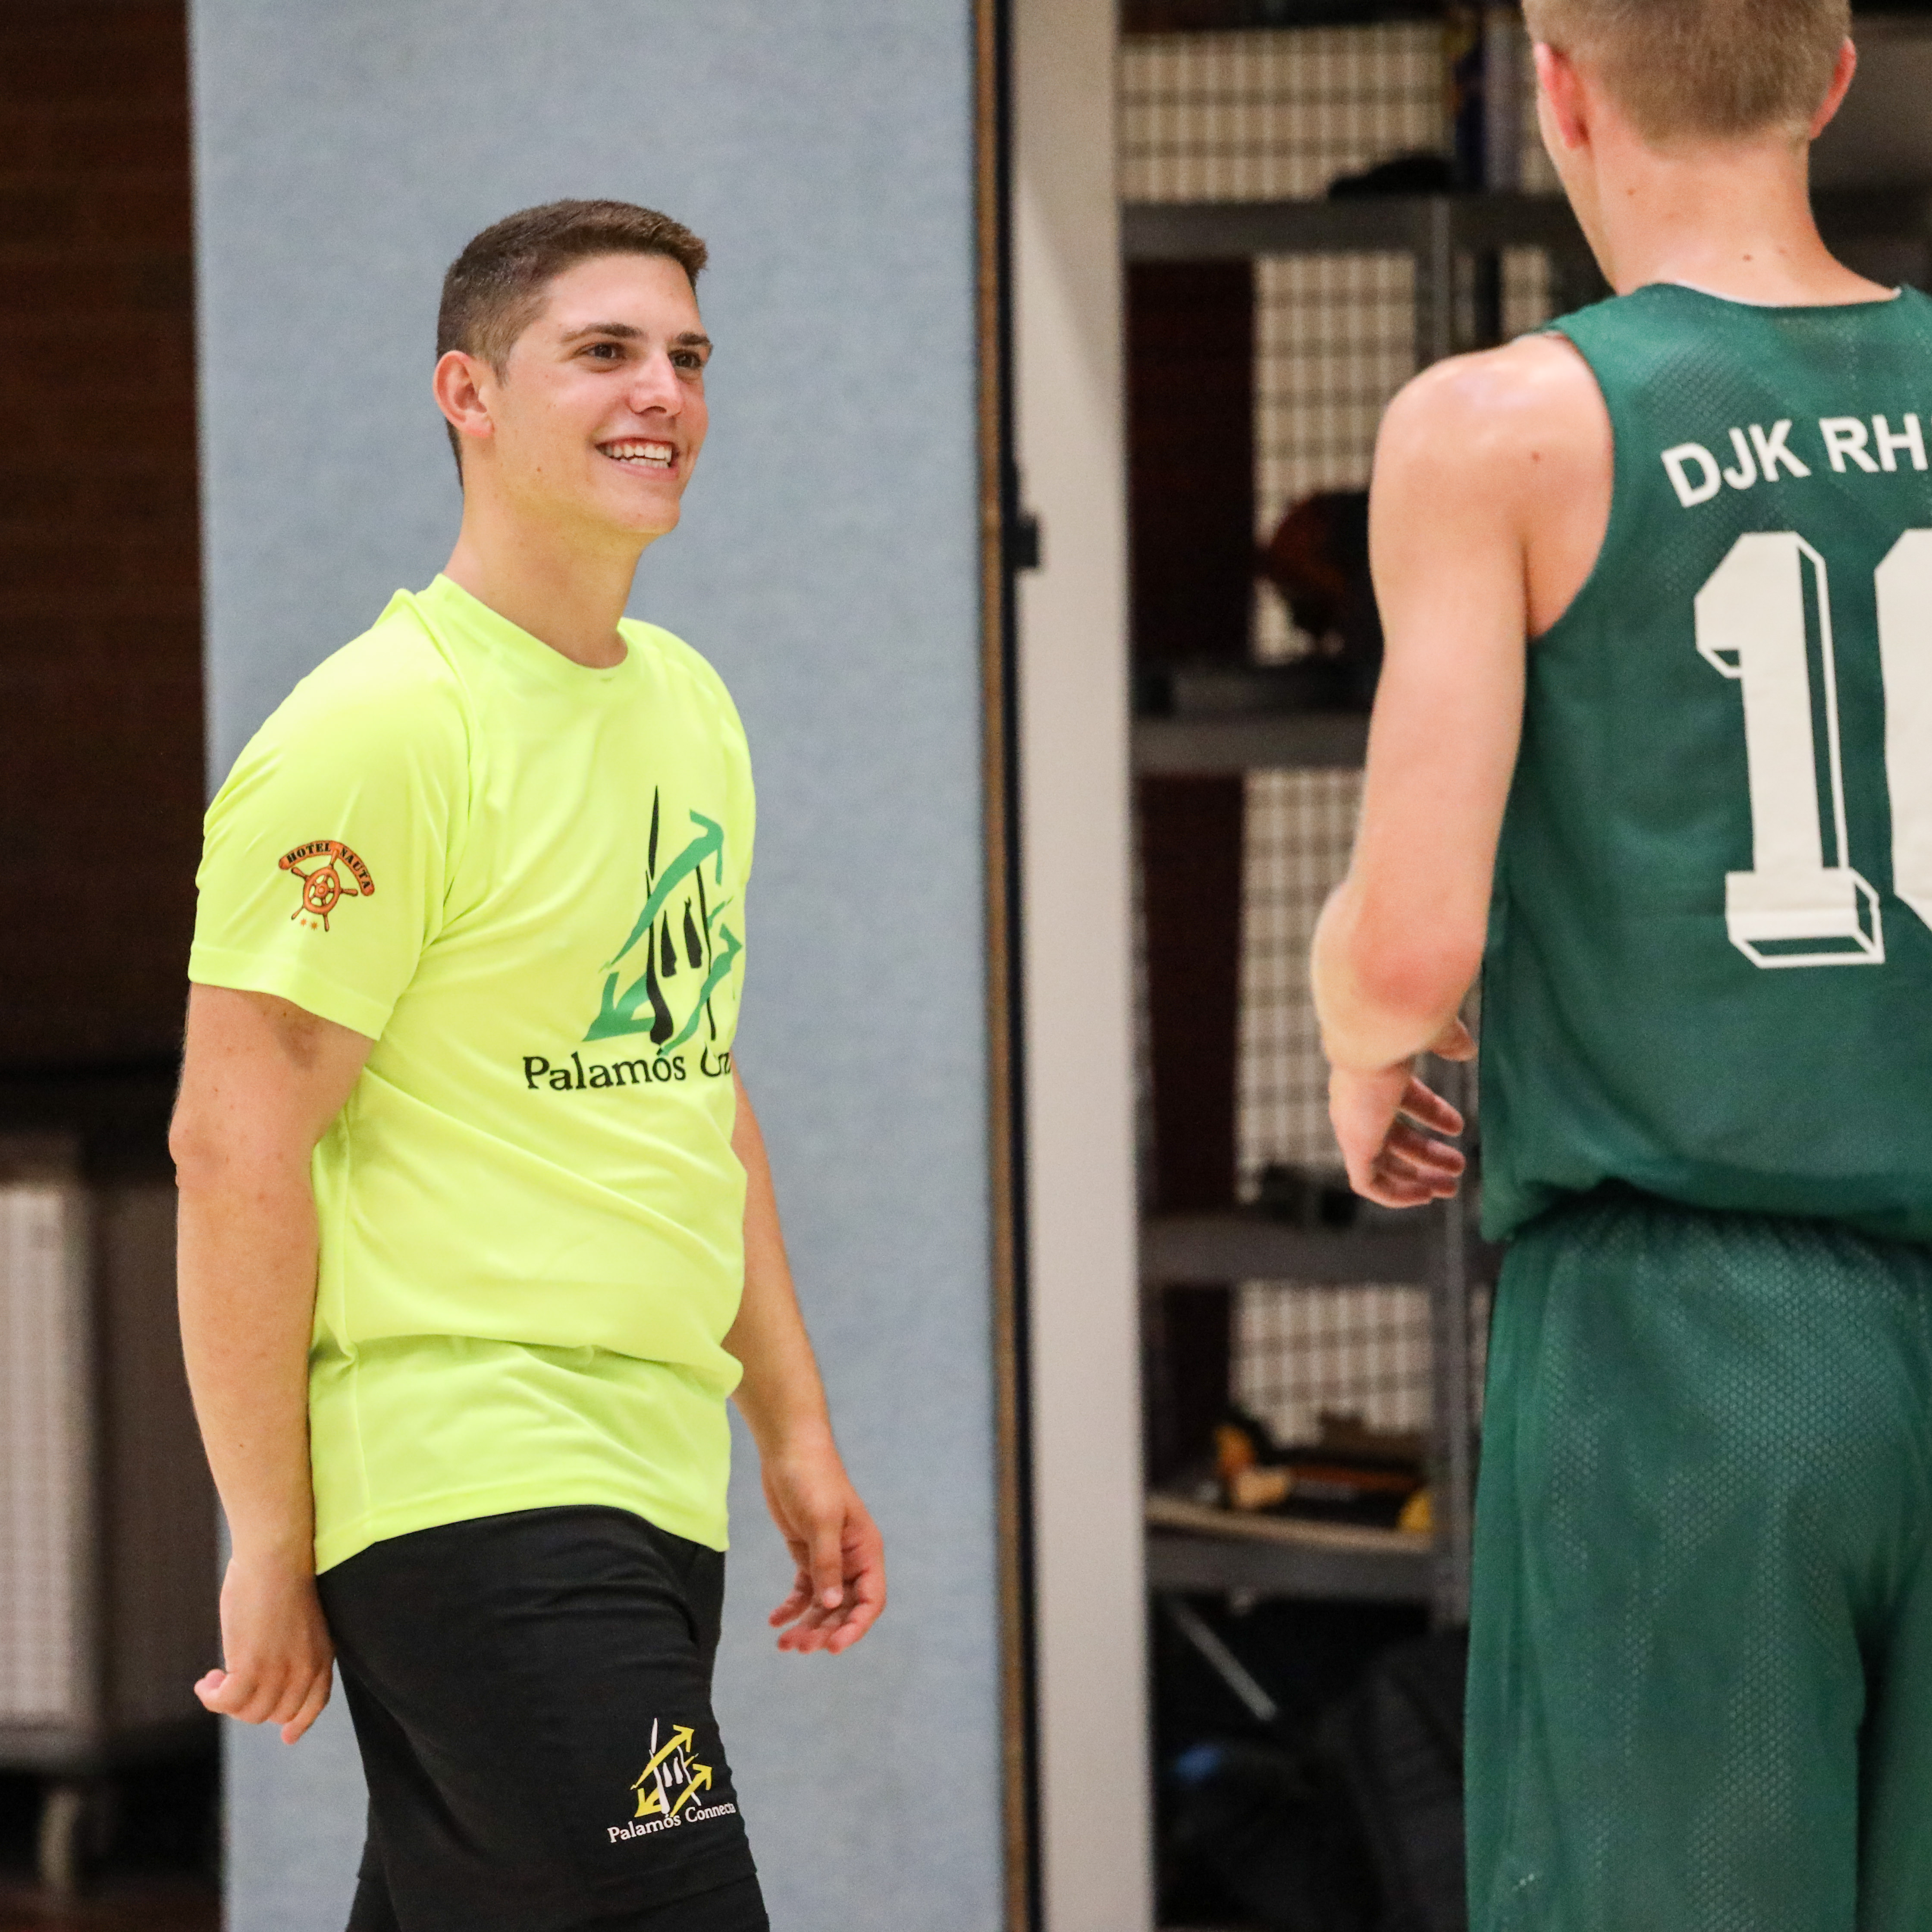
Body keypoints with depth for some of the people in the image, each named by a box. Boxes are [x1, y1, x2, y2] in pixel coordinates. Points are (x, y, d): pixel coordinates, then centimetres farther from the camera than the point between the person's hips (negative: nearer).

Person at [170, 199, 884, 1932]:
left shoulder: (685, 703, 16)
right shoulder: (377, 730, -11)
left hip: (648, 1498, 9)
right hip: (473, 1506, -9)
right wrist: (270, 1541, -14)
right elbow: (234, 1141, -13)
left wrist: (793, 1430, 21)